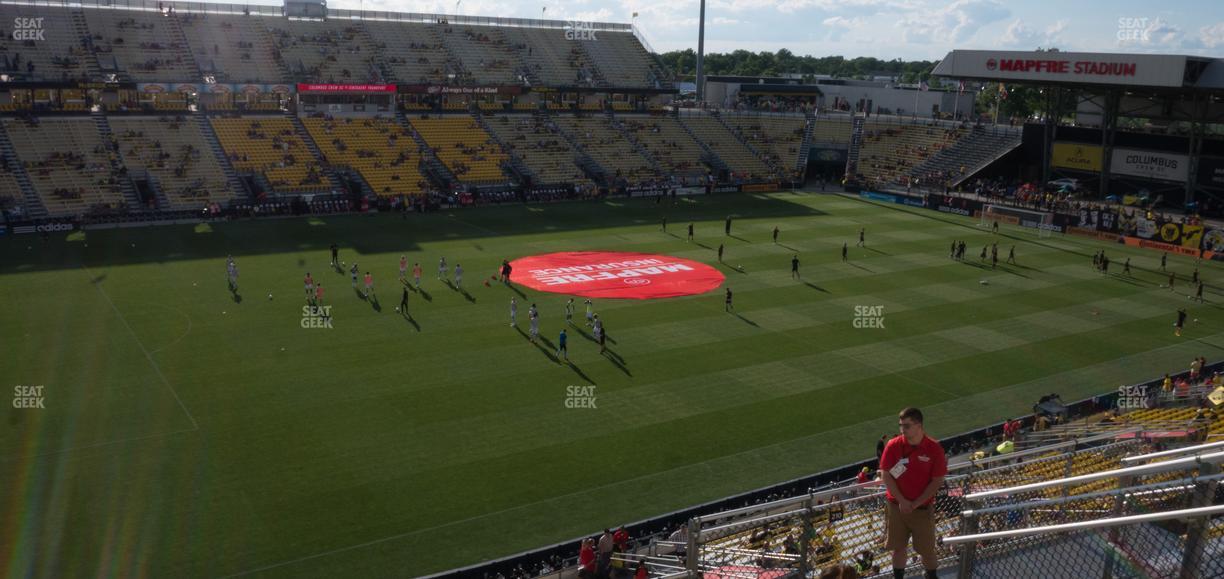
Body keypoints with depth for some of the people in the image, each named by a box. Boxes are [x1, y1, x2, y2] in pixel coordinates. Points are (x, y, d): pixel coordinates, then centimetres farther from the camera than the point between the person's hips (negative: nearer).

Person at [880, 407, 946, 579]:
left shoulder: (934, 449, -10)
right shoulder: (893, 446, -6)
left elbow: (937, 481, -7)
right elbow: (886, 475, -4)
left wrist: (915, 503, -12)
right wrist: (902, 501, -13)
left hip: (923, 508, -1)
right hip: (896, 506, 1)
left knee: (927, 550, 6)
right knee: (898, 548, 10)